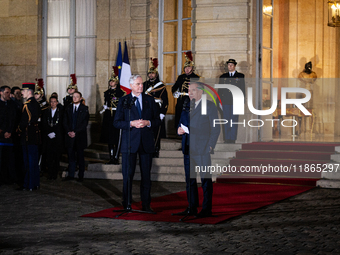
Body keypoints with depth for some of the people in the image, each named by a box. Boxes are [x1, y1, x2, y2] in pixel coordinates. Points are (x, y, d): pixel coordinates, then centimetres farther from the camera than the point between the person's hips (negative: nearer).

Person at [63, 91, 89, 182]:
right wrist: (68, 132, -5)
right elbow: (65, 122, 10)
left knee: (80, 156, 1)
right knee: (71, 156, 3)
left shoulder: (84, 109, 1)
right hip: (70, 136, 3)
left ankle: (81, 175, 6)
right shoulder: (68, 108, 12)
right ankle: (71, 174, 7)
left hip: (80, 136, -3)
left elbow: (85, 123, -5)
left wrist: (75, 132, -11)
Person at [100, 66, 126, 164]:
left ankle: (116, 157, -2)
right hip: (108, 116, 5)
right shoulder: (106, 93, 12)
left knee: (117, 137, -5)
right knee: (109, 137, 5)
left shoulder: (121, 93, -3)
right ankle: (111, 157, 10)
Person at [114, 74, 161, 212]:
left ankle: (146, 205, 14)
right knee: (128, 175, 0)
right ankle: (127, 204, 10)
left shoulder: (150, 100, 9)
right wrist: (131, 124, -15)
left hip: (147, 142, 2)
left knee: (146, 175, 6)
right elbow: (117, 122, -1)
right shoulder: (123, 101, 3)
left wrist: (148, 122, -10)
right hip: (129, 142, -2)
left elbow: (157, 120, 10)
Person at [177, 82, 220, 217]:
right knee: (189, 179, 9)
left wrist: (210, 146, -10)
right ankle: (192, 208, 17)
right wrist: (179, 129, 2)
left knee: (206, 180, -1)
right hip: (188, 149, 6)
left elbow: (215, 129, -3)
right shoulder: (187, 105, 16)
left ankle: (207, 209, 5)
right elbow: (182, 122, 25)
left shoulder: (209, 106, -1)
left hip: (203, 150, -6)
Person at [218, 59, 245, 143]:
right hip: (225, 101, 2)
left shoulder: (240, 76, 7)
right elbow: (220, 90, 14)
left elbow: (243, 89, 5)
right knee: (226, 120, 2)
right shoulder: (223, 77, 14)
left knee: (234, 120, -3)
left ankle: (233, 138, 1)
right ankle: (227, 139, 6)